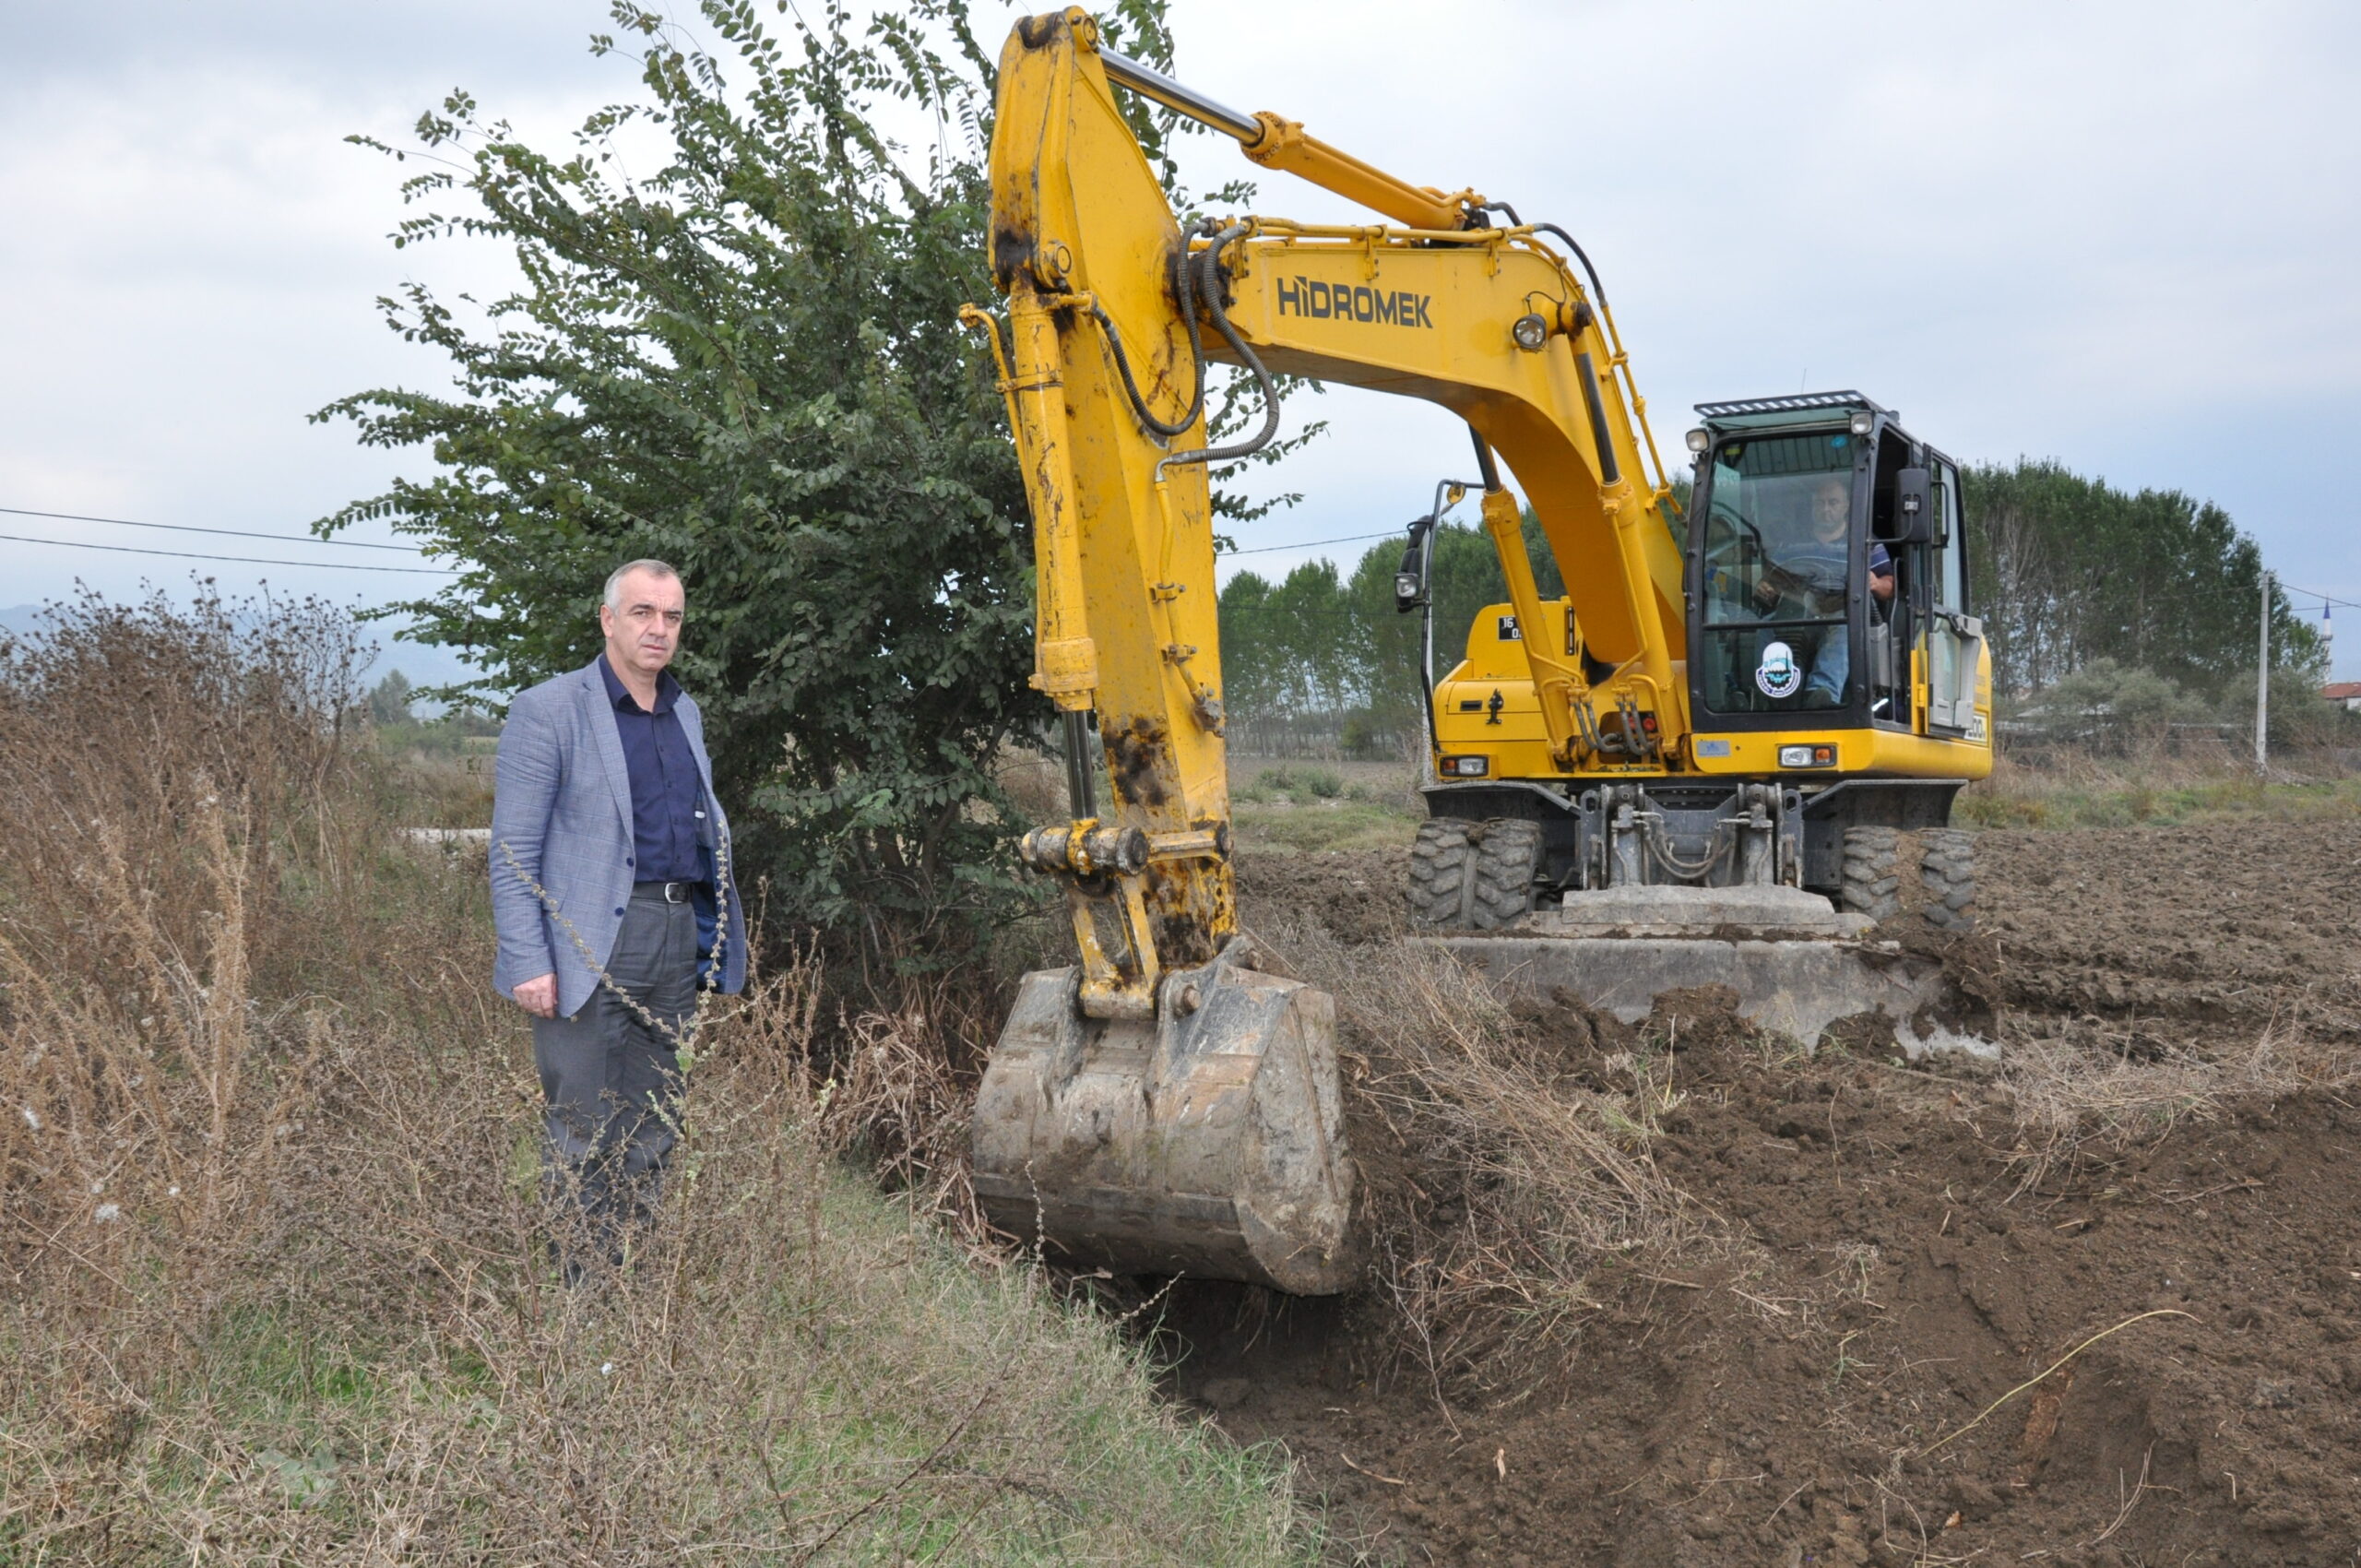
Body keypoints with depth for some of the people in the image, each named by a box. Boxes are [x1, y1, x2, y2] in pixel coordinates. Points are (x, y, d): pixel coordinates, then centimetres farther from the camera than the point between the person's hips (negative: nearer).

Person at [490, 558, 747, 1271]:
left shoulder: (684, 713, 16)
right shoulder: (547, 711, -5)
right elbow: (512, 851, -9)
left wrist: (716, 932, 11)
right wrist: (528, 962, -17)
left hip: (676, 941, 7)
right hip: (591, 944, -7)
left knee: (650, 1128, 11)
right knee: (581, 1135, -2)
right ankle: (570, 1284, 7)